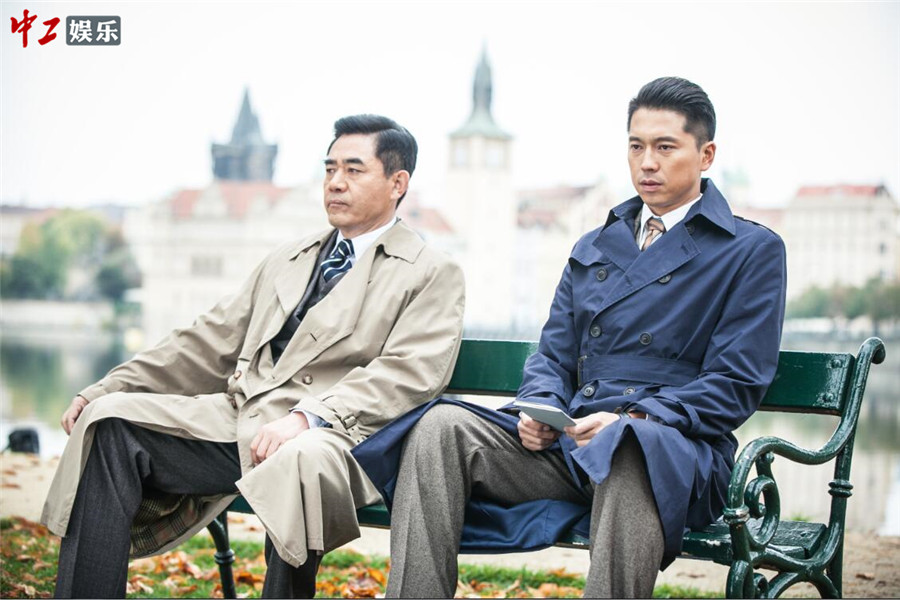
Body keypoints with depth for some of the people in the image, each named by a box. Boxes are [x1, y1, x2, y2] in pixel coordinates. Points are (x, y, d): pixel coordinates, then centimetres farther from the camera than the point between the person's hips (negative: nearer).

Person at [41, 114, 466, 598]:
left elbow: (408, 374, -10)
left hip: (327, 436, -6)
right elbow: (210, 344, 21)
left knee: (301, 460, -40)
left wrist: (306, 417, -24)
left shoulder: (433, 275, 7)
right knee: (111, 421, -14)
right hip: (234, 422, 6)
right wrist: (106, 389, 8)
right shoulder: (286, 261, 26)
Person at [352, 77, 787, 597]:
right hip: (565, 442, 5)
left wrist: (636, 419, -17)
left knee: (629, 454, -42)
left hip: (674, 446, -5)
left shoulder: (754, 251, 6)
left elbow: (737, 384, -3)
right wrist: (539, 410, -3)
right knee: (441, 425, -20)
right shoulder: (593, 247, 24)